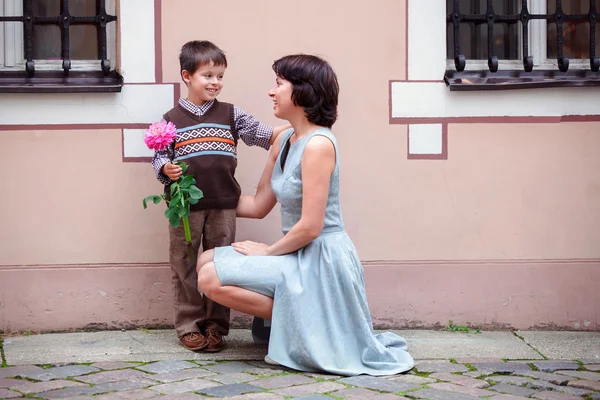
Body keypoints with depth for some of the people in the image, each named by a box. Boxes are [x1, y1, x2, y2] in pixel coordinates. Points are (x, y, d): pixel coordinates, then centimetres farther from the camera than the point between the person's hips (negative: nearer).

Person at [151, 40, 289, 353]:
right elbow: (159, 156, 5)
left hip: (223, 205, 2)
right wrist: (165, 169, -15)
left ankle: (216, 326, 16)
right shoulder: (172, 120, 3)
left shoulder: (230, 115, 8)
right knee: (185, 266, 4)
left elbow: (257, 132, 1)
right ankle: (189, 326, 14)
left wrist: (280, 132, -18)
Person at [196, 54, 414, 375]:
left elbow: (310, 227, -22)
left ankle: (297, 322, -4)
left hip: (320, 260, -9)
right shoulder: (284, 141, 8)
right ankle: (290, 318, 9)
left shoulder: (318, 144, -19)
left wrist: (269, 251, -8)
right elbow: (258, 206, 16)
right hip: (299, 256, 9)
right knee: (207, 262, 9)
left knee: (211, 278, -16)